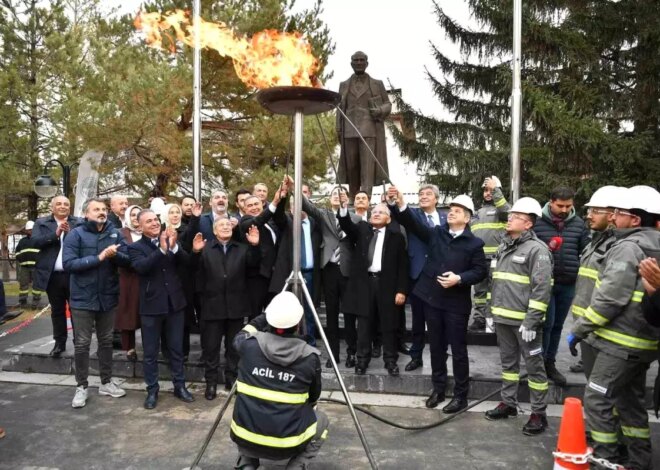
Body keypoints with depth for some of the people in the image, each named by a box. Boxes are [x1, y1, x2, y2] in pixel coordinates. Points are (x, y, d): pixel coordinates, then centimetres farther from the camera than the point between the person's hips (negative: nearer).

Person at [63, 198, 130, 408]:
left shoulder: (115, 233, 2)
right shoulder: (76, 234, -7)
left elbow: (128, 259, -4)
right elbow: (68, 264, -17)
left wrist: (115, 254, -25)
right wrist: (98, 258, -22)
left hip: (108, 297, 3)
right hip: (83, 298, -3)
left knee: (106, 341, 13)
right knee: (82, 343, 4)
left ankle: (106, 382, 26)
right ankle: (81, 386, 17)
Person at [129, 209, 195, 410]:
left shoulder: (170, 241, 6)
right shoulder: (136, 247, -3)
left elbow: (185, 261, -7)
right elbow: (140, 267, -22)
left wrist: (173, 246, -24)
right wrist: (161, 249, -31)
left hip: (174, 302, 3)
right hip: (151, 305, -2)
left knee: (176, 349, 12)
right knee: (151, 352, 8)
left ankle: (179, 386, 24)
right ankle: (152, 390, 21)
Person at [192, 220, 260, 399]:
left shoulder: (242, 248, 8)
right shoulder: (205, 248, 1)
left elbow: (254, 264, -7)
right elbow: (195, 269, -10)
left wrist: (254, 246, -23)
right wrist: (195, 252, -28)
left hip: (235, 304, 2)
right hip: (213, 304, -2)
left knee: (234, 345, 13)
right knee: (211, 346, 6)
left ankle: (231, 378, 27)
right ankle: (211, 381, 19)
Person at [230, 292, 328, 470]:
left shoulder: (249, 345, -10)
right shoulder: (310, 357, -11)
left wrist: (265, 317, 20)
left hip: (245, 440, 2)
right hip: (287, 443, -2)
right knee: (321, 420, 25)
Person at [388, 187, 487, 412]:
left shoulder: (474, 243, -3)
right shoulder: (436, 233, 5)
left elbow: (480, 271, -4)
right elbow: (413, 223, -7)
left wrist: (459, 279, -20)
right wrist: (400, 204, -23)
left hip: (457, 303, -3)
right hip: (432, 298, 4)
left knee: (458, 350, 5)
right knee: (436, 347, 15)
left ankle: (460, 395, 19)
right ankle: (438, 389, 29)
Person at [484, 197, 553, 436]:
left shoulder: (537, 249, -12)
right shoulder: (504, 247, 14)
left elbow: (542, 288, -17)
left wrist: (531, 321, -20)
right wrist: (493, 311, 18)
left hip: (524, 320, -8)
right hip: (503, 318, 8)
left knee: (534, 365, 3)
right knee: (508, 362, 17)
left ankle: (539, 413, 14)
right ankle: (508, 403, 30)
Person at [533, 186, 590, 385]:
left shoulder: (579, 224, 4)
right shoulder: (538, 222, -4)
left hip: (569, 284, 3)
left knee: (557, 325, 13)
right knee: (546, 324, -3)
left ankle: (550, 363, 26)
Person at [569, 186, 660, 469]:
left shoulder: (628, 247, -16)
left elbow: (610, 298, -21)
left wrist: (578, 329, -14)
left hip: (622, 341, -10)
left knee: (596, 398, -2)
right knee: (629, 400, 19)